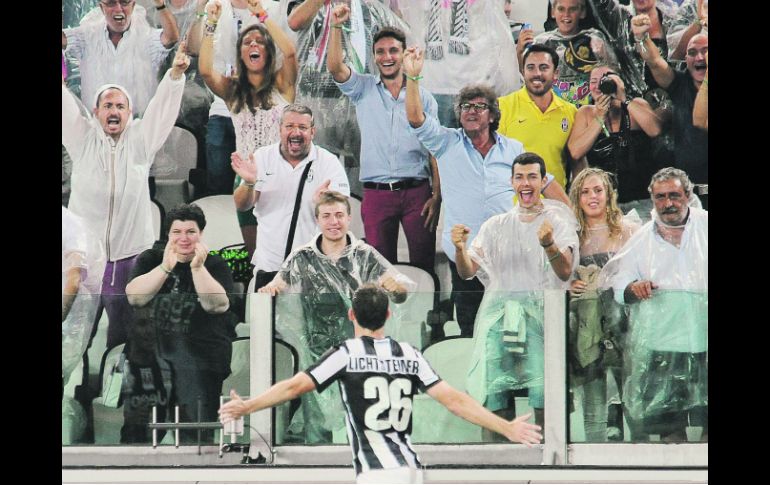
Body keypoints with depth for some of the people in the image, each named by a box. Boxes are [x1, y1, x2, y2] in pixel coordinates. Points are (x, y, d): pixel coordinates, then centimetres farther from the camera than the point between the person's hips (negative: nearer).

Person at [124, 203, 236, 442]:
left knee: (196, 430, -13)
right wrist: (165, 268, -13)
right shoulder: (150, 259, 14)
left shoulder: (215, 265, 9)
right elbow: (134, 297, -2)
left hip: (200, 351, -1)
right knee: (136, 426, -9)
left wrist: (198, 268, -18)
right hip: (151, 348, 2)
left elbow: (217, 305, -7)